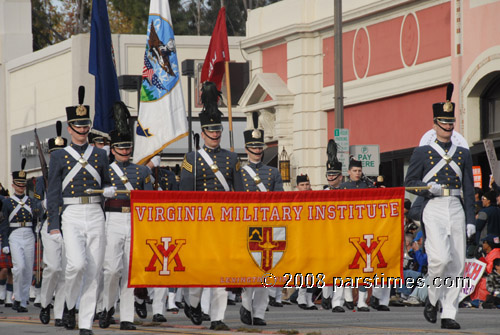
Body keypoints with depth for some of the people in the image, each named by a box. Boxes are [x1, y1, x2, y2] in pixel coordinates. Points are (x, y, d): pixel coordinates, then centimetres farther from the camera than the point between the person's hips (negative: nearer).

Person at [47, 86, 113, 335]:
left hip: (95, 216, 3)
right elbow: (53, 193, 4)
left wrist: (110, 190, -1)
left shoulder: (100, 155, 14)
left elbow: (107, 184, 24)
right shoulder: (59, 157, 6)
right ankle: (70, 305, 5)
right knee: (77, 263, -21)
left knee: (93, 269, -1)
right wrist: (53, 224, -4)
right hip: (71, 215, -3)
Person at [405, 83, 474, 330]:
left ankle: (449, 314, 4)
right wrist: (428, 187, -15)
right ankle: (433, 299, 4)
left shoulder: (463, 154, 14)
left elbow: (469, 189, 12)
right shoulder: (422, 153, 6)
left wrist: (470, 220, 5)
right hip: (433, 209, -3)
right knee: (440, 258, -20)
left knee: (457, 263, -1)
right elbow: (409, 182, 6)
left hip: (456, 210, 4)